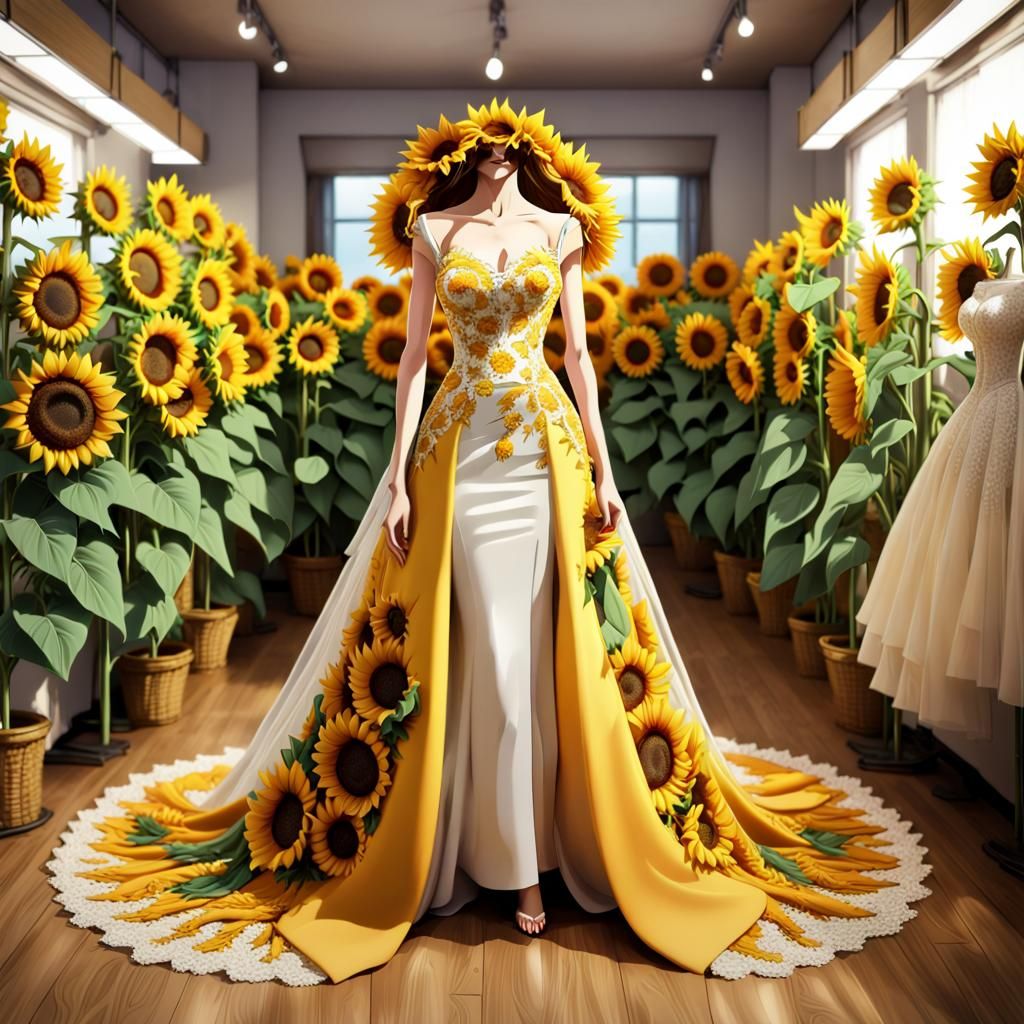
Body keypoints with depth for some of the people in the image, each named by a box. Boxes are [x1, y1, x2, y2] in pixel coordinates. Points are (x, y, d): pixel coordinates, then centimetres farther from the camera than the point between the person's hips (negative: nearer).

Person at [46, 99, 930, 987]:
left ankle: (533, 852, 13)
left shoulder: (559, 229, 10)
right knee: (491, 655, -2)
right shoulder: (433, 230, 8)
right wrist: (399, 474, -5)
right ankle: (511, 854, 12)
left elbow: (578, 353, 8)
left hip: (546, 447, 1)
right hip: (458, 447, -1)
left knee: (553, 650, 0)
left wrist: (601, 467, 1)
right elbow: (414, 355, 3)